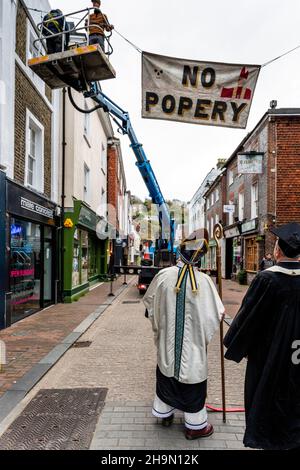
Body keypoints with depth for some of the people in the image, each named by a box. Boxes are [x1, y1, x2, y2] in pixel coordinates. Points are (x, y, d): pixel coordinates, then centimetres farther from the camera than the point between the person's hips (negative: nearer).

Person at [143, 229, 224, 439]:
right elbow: (215, 314, -14)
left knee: (167, 376, 23)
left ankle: (165, 413, 42)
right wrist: (206, 334, 7)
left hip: (168, 342, 3)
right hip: (193, 343, -3)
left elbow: (149, 303, 2)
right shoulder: (204, 280, -22)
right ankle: (195, 425, 32)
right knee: (192, 383, 15)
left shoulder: (164, 275, -13)